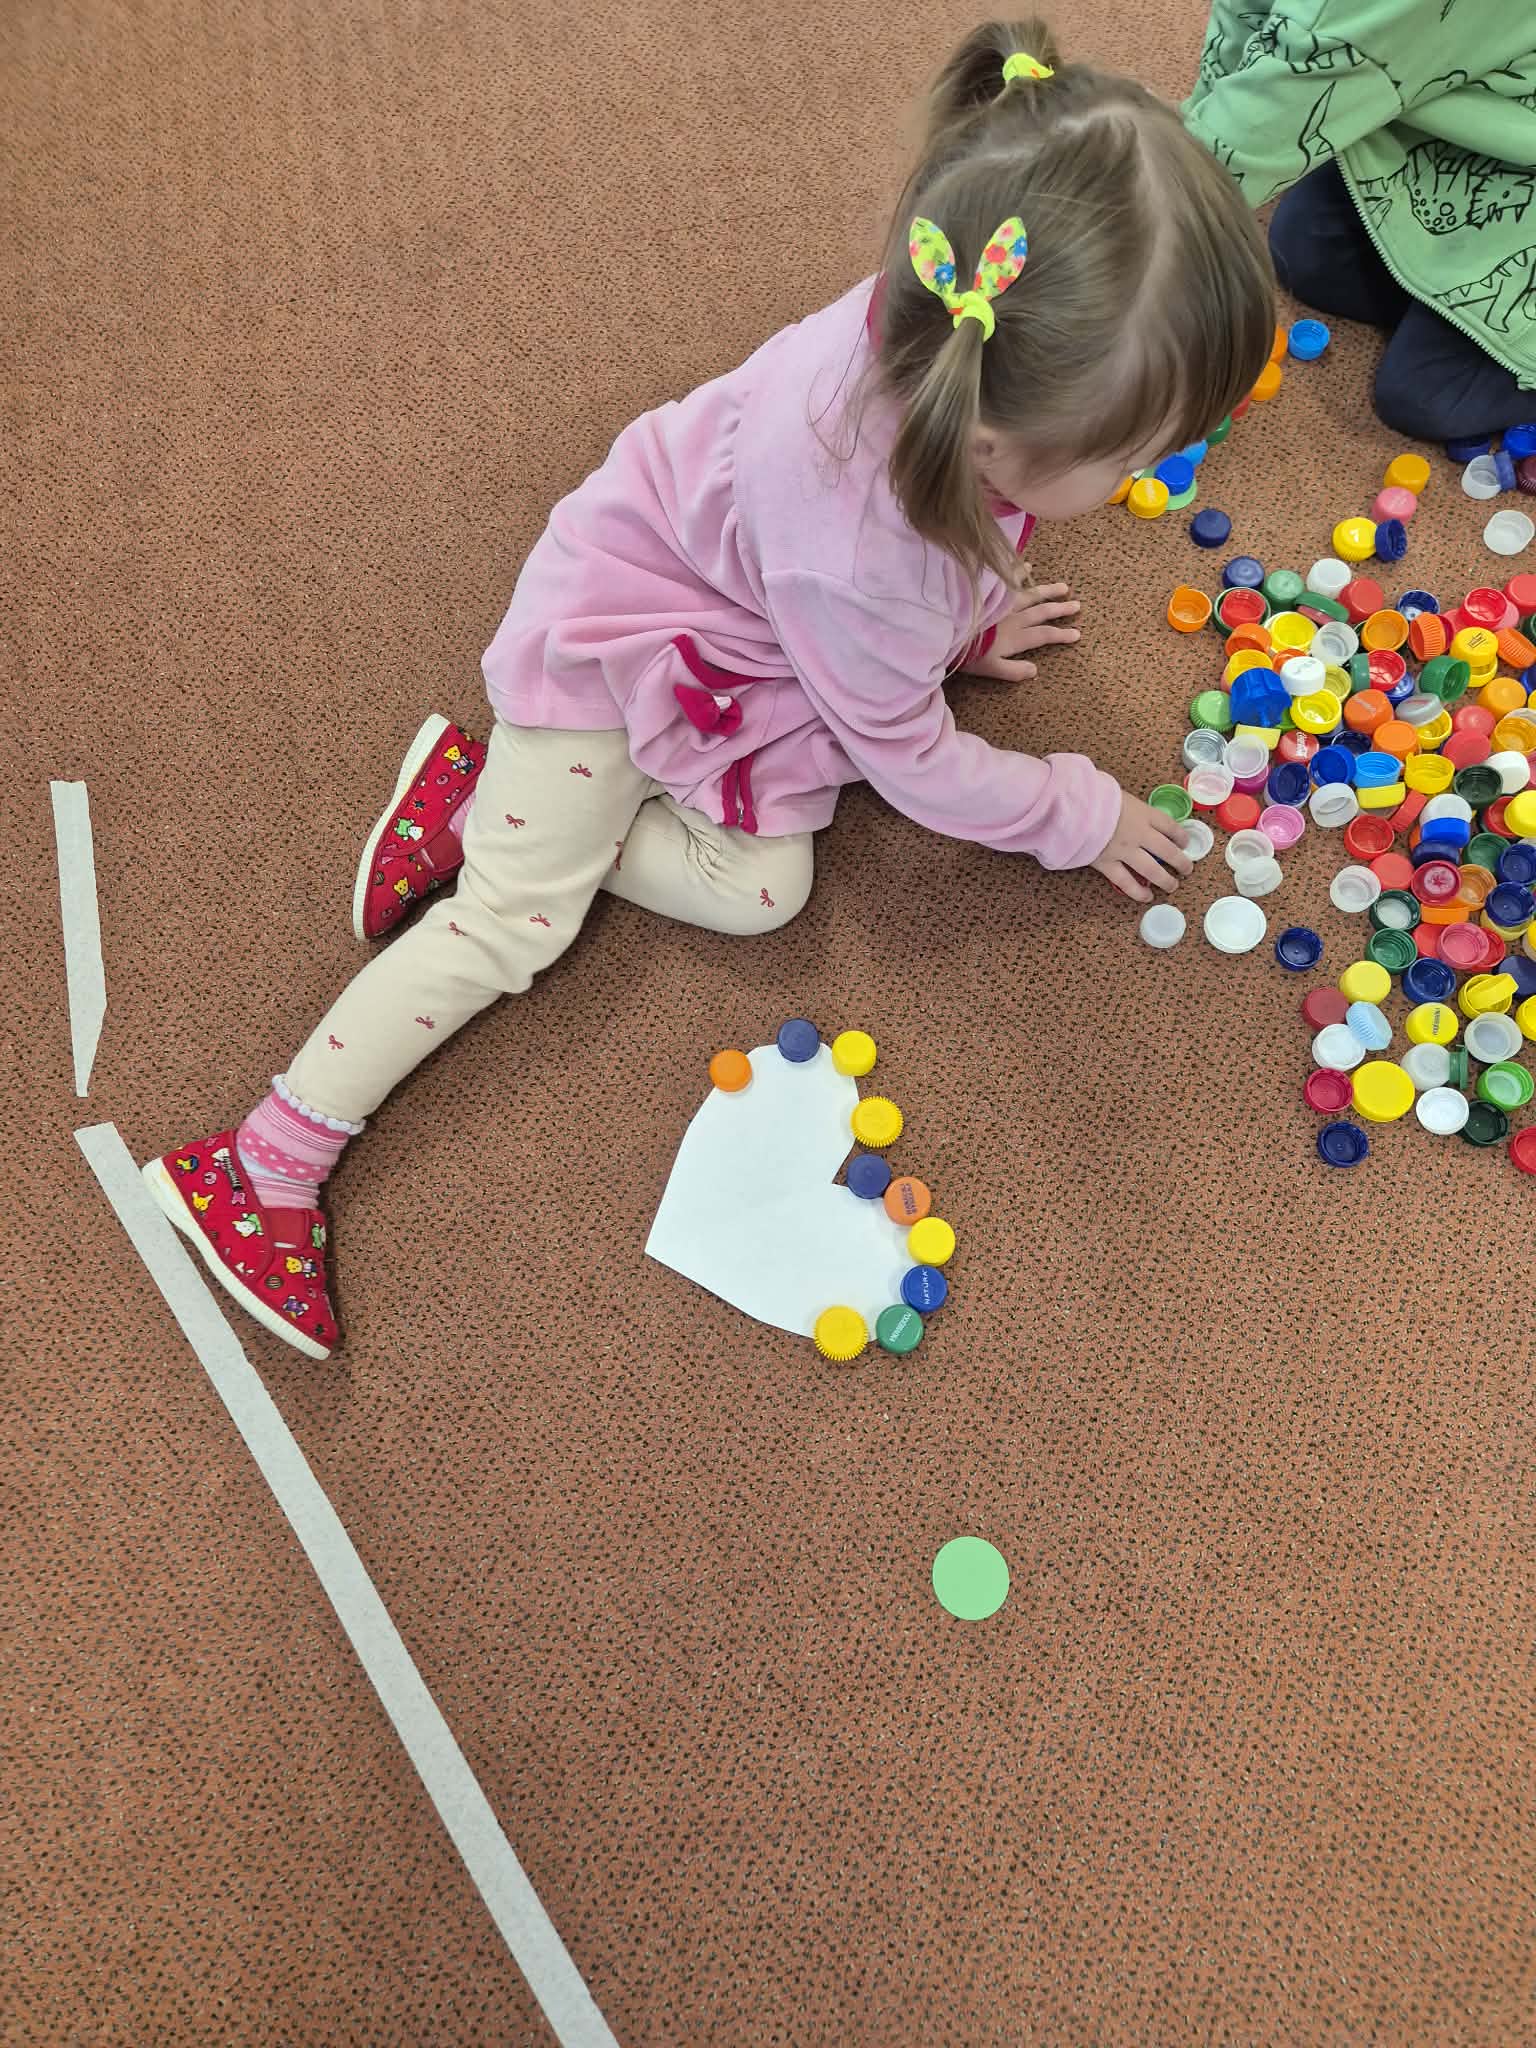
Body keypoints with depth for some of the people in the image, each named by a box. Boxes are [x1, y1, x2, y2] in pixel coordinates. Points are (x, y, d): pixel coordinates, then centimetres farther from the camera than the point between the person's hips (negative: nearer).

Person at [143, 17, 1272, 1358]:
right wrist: (1081, 816, -10)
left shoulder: (944, 340, -21)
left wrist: (967, 616, 15)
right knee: (517, 912, -14)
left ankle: (496, 797, 5)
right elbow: (910, 758, -23)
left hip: (722, 619, 8)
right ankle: (271, 1159, -3)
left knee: (760, 884, -7)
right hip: (614, 632, -7)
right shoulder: (861, 556, -41)